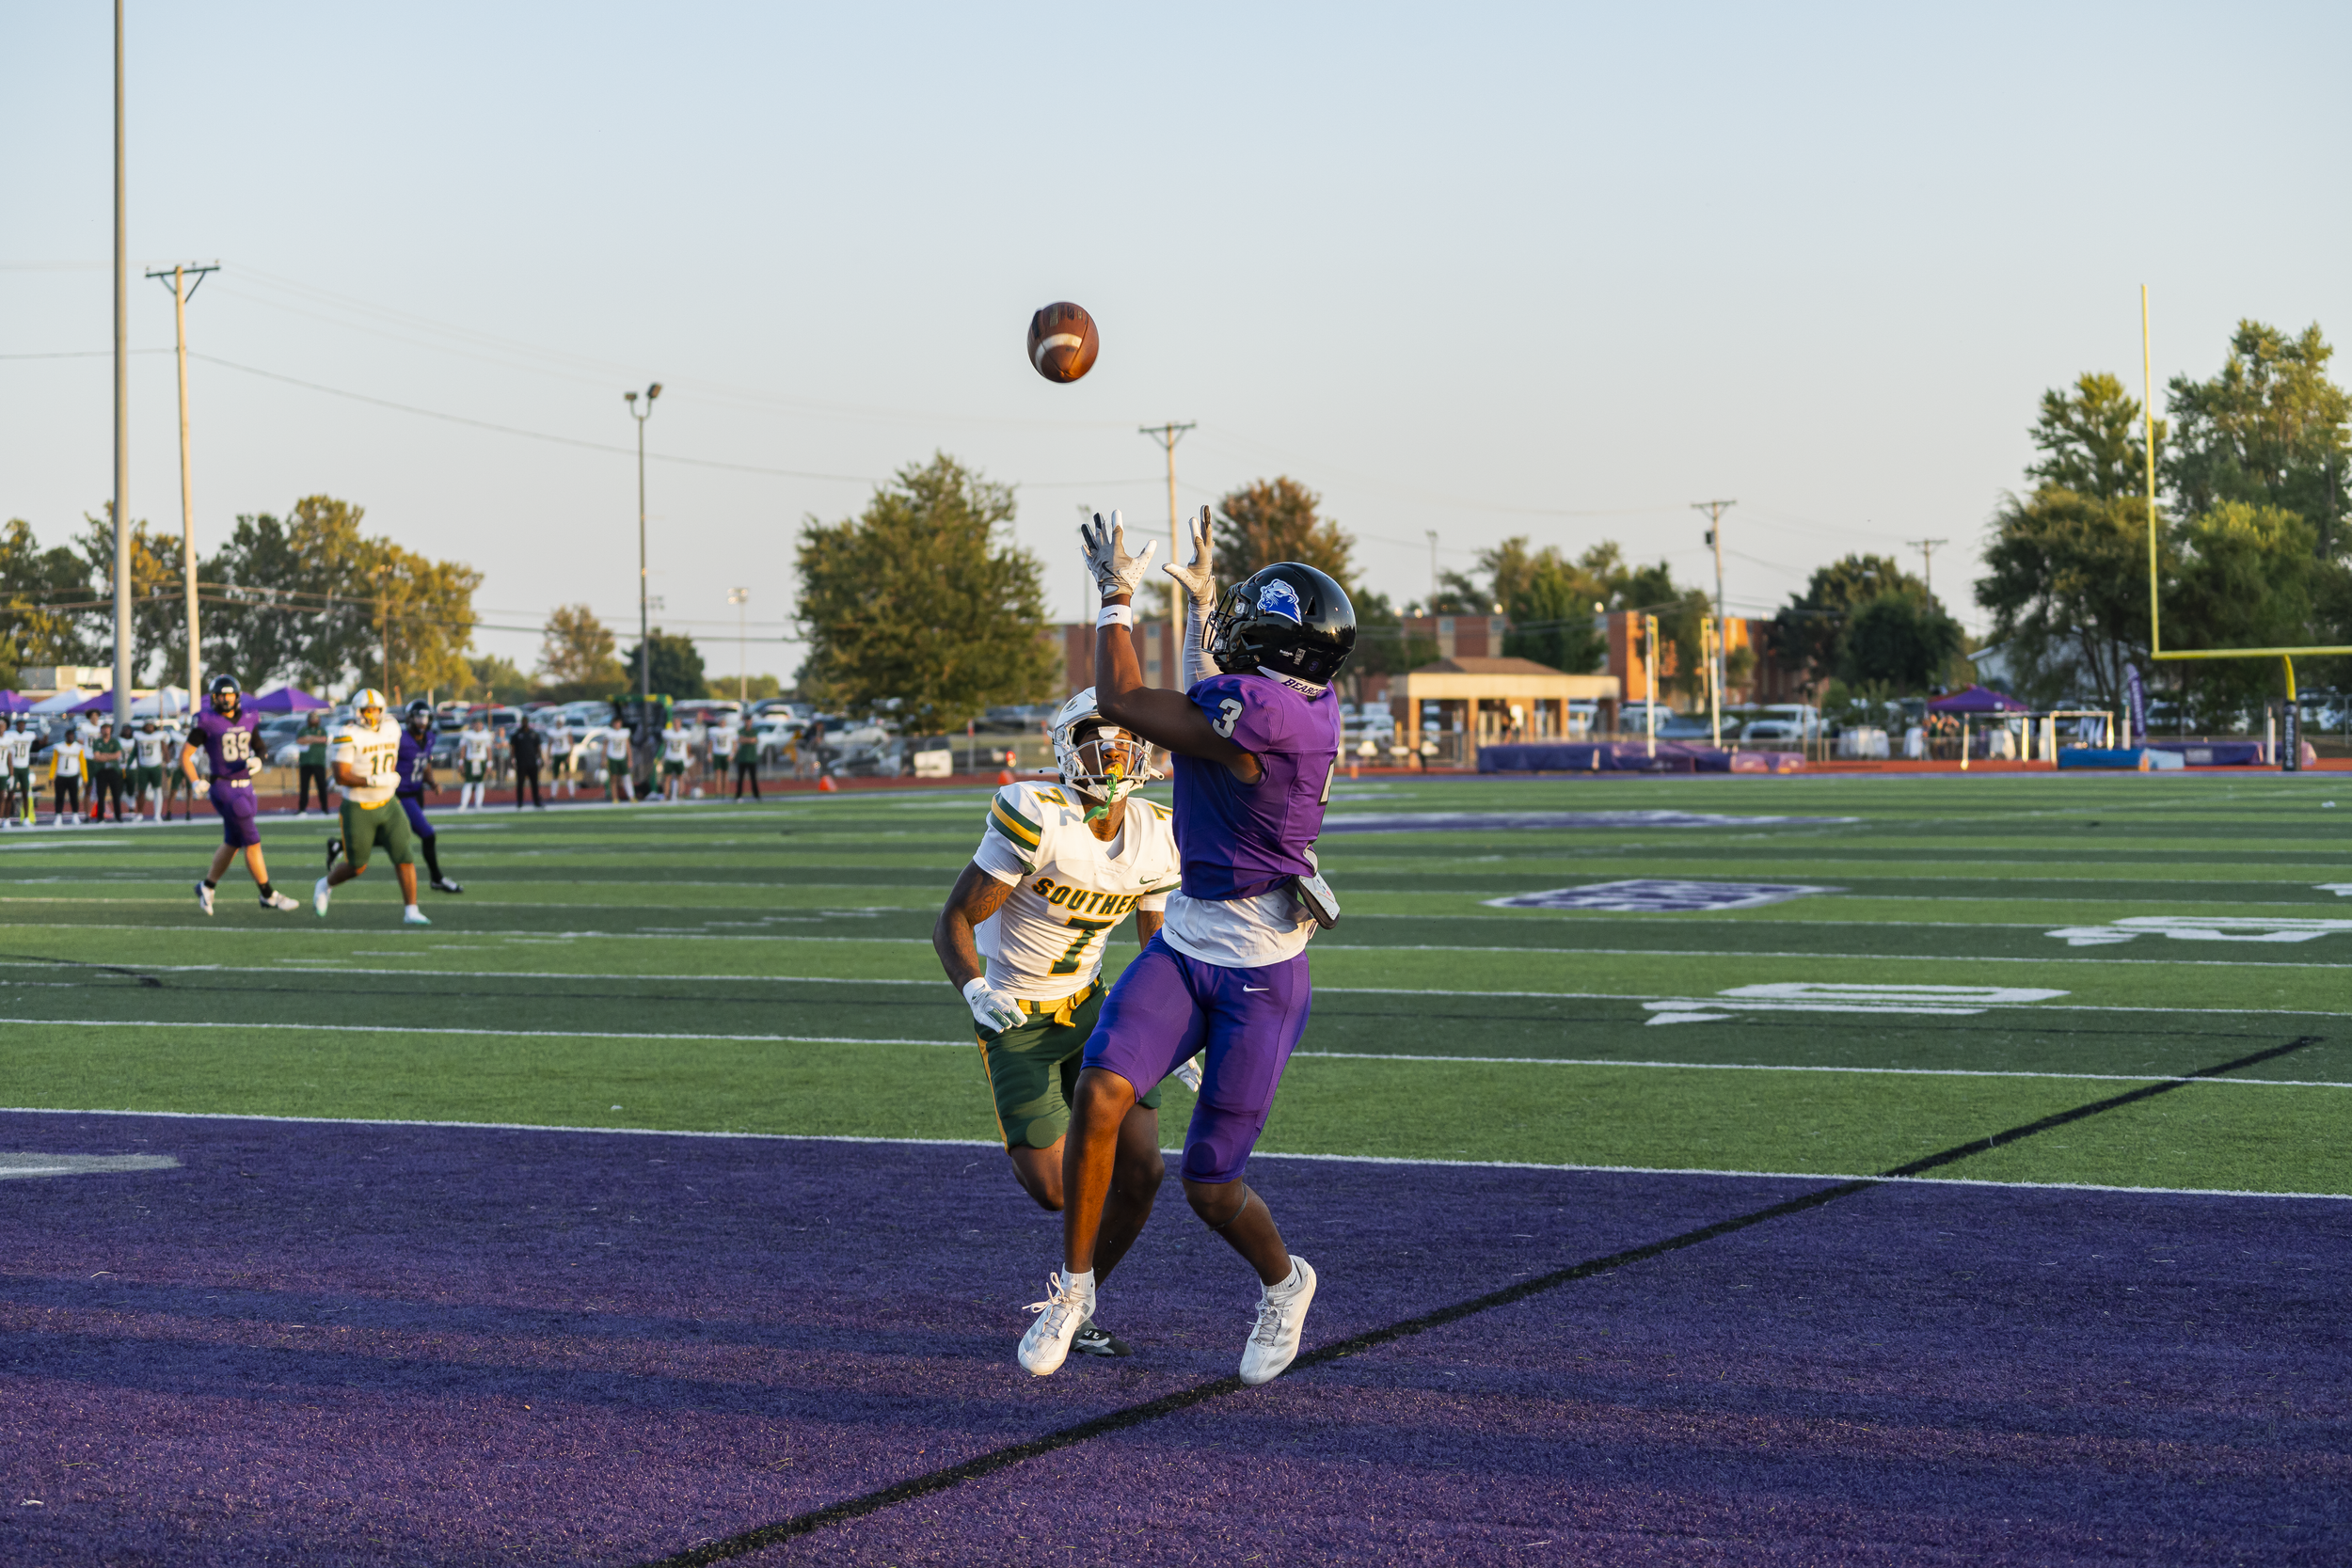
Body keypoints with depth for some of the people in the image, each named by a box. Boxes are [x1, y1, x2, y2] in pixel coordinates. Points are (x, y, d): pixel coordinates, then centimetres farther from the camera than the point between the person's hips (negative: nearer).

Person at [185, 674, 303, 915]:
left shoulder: (249, 720, 6)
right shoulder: (207, 722, -10)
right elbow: (185, 755, -6)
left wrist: (257, 760, -6)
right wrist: (194, 782, -19)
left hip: (245, 785, 7)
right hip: (223, 786, -7)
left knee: (232, 843, 16)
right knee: (252, 841, -7)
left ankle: (207, 887, 33)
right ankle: (268, 895, 1)